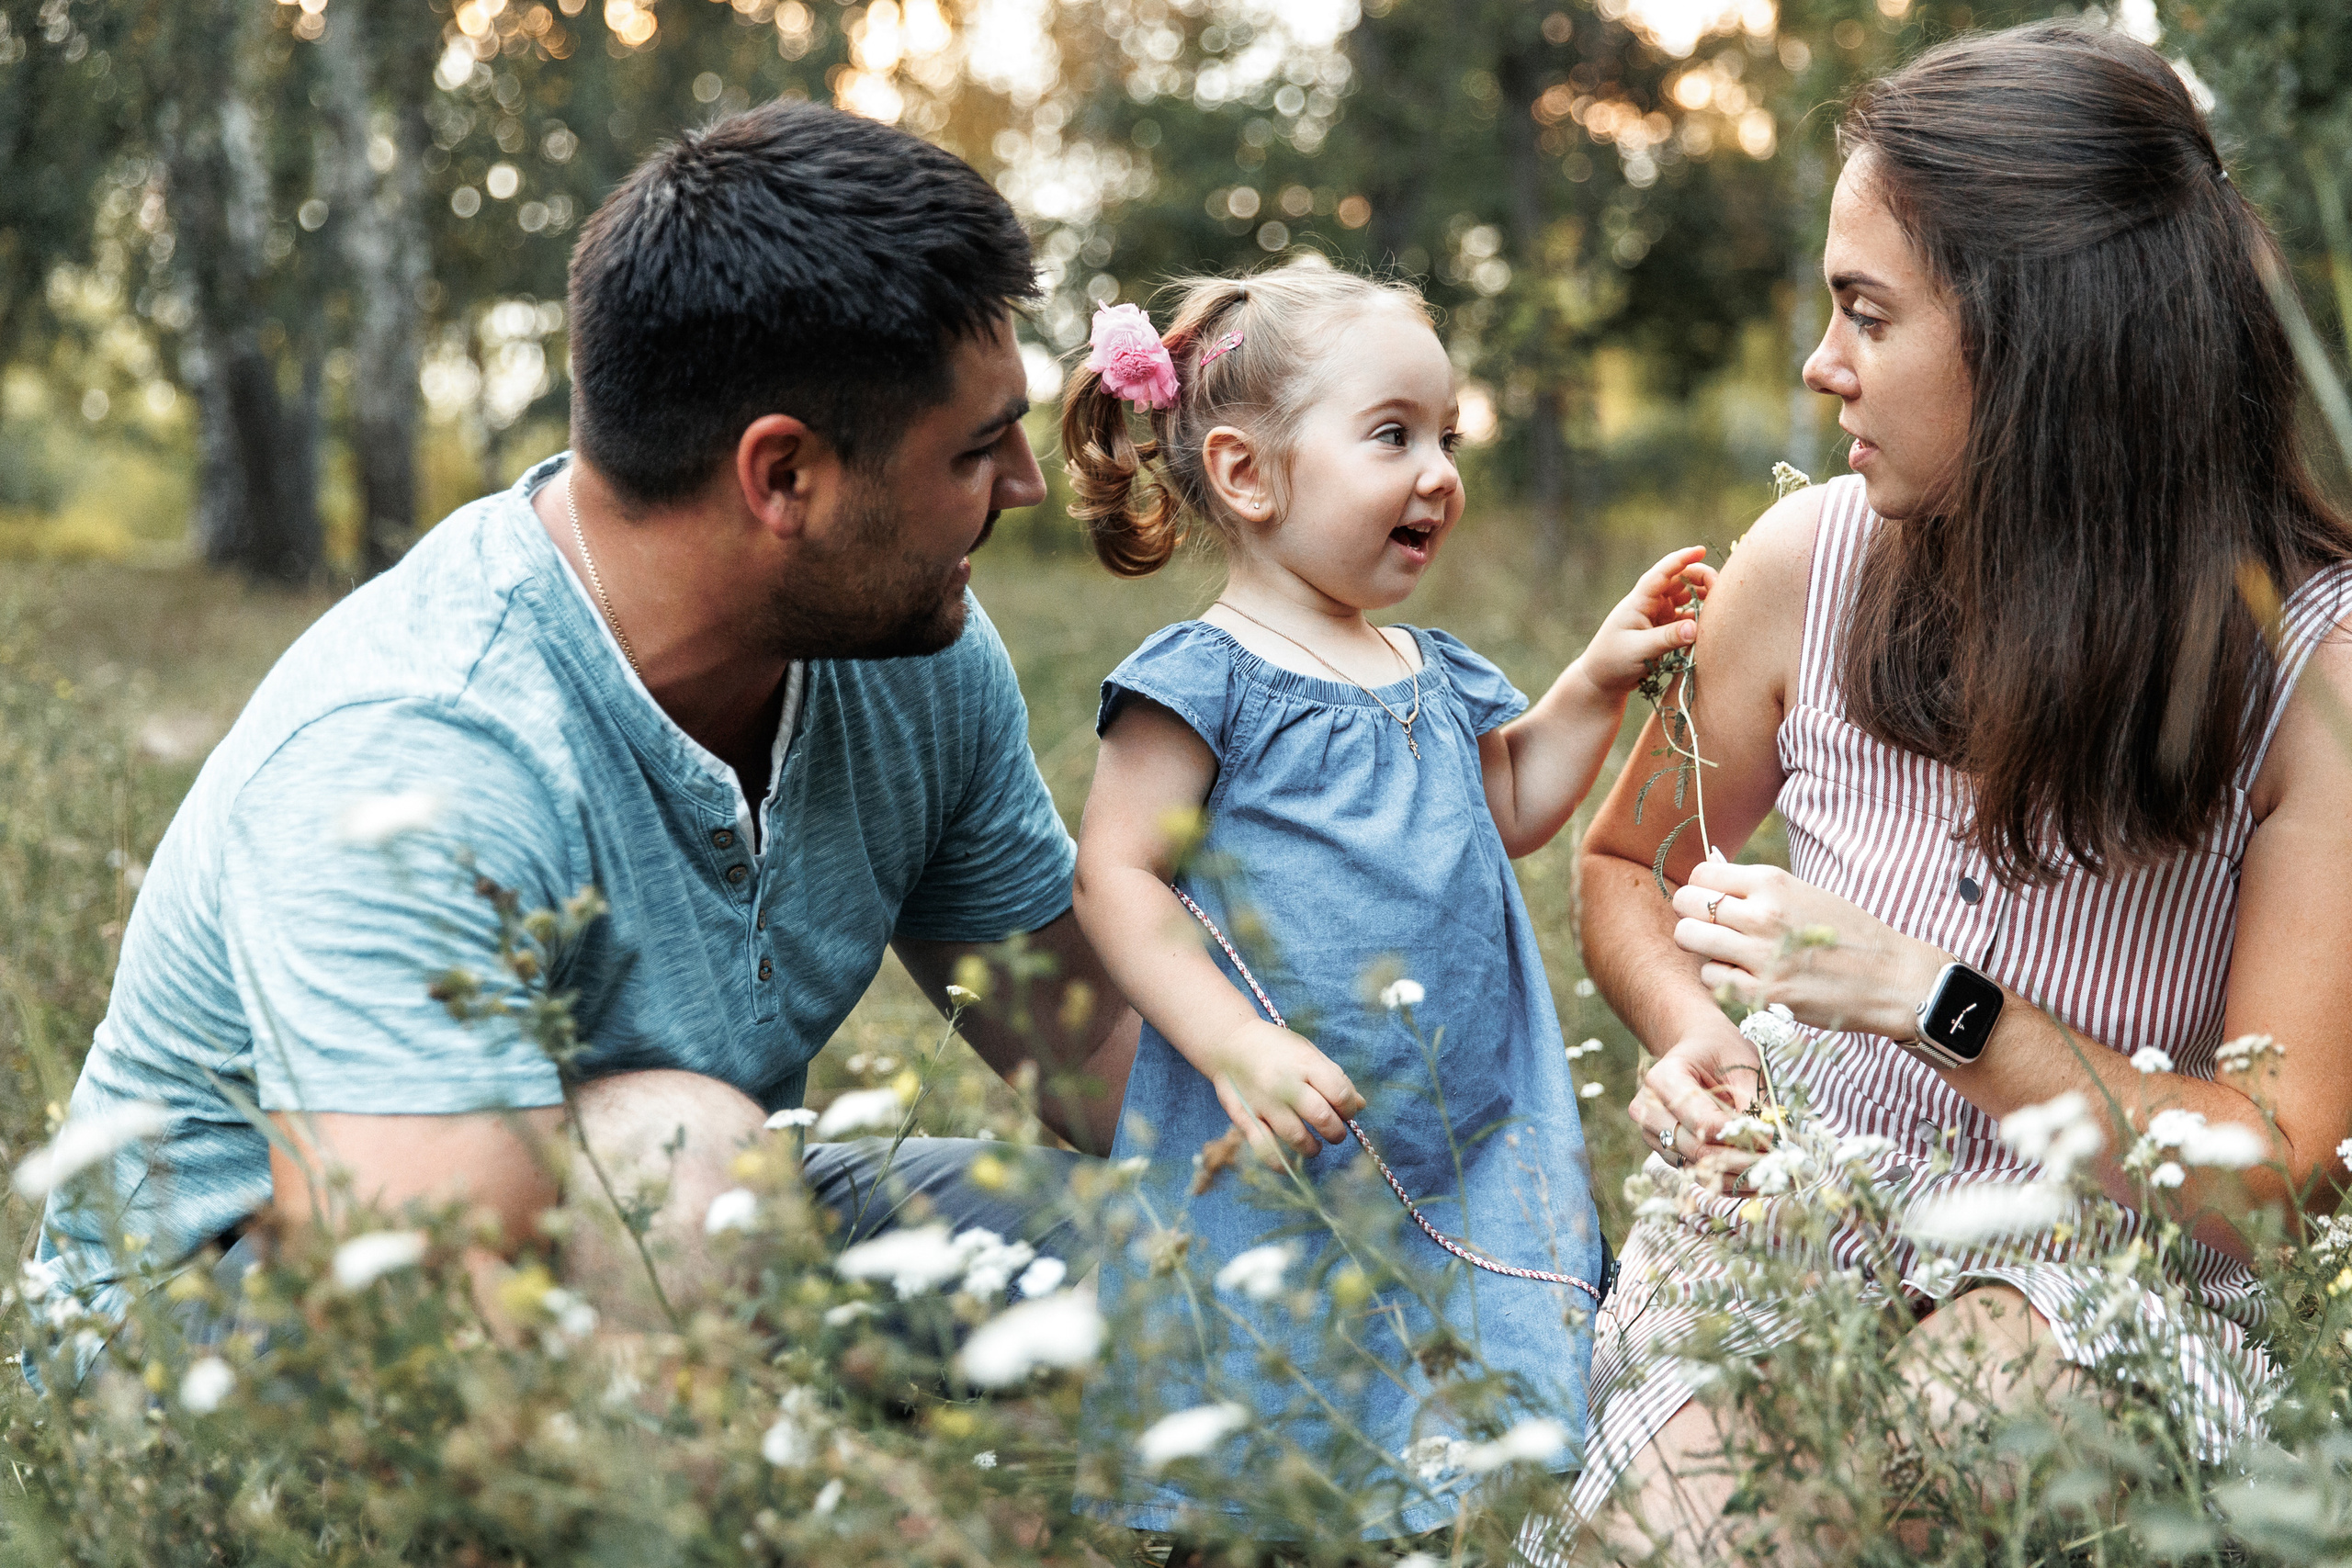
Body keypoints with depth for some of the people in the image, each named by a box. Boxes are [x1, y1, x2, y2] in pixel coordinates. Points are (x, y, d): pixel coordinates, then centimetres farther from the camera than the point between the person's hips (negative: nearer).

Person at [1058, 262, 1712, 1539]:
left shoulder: (1436, 677, 12)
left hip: (1470, 1151, 7)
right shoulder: (1202, 680, -10)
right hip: (1280, 1153, -6)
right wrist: (1234, 1045, -24)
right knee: (1252, 1485, 1)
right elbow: (1114, 879, -14)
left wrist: (1597, 684, 13)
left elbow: (1509, 812, 26)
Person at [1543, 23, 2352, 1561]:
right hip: (1795, 1214, 2)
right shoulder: (1811, 562, -2)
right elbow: (1627, 863, 16)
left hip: (2116, 1279, -1)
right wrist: (1694, 1039, -6)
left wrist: (1934, 1001, -22)